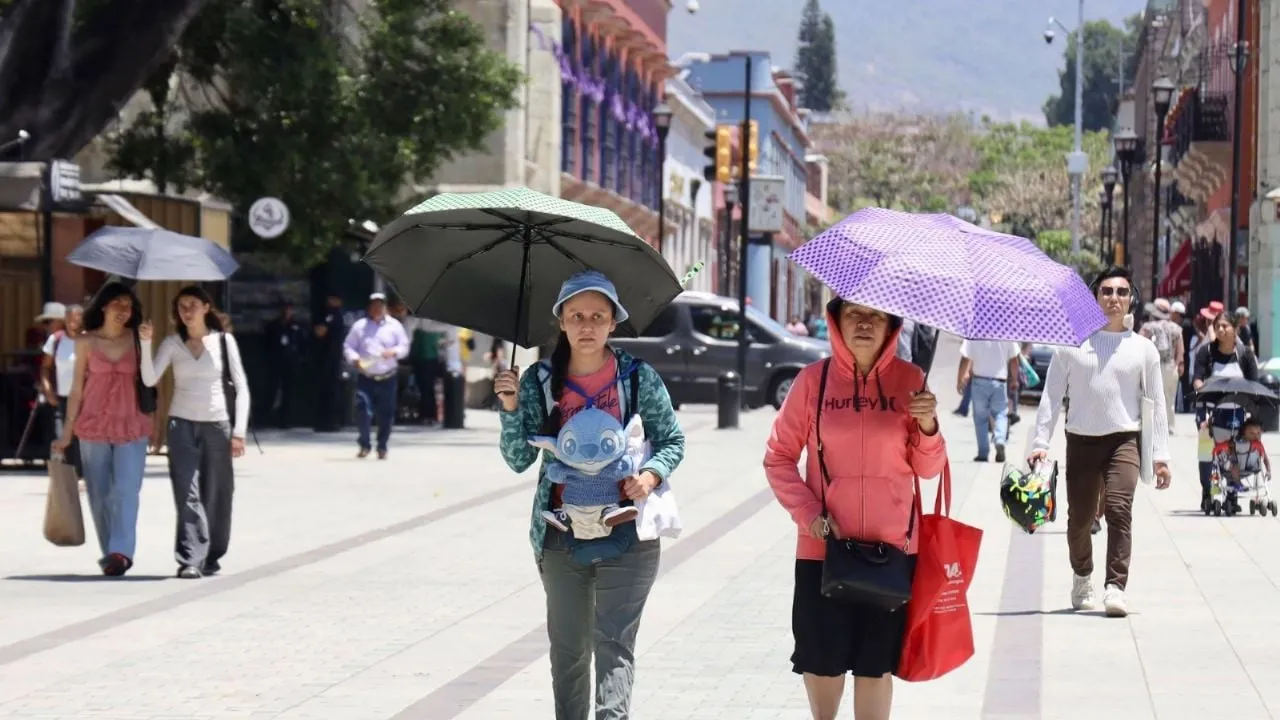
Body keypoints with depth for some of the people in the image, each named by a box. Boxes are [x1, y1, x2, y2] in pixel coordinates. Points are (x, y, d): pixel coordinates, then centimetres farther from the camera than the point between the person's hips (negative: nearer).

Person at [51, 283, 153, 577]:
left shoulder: (136, 339, 6)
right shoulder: (86, 342, 5)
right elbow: (77, 389, 7)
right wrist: (67, 431, 6)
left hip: (132, 426, -1)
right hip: (93, 427, 1)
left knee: (126, 490, -14)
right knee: (99, 494, 4)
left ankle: (120, 552, -22)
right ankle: (109, 553, 12)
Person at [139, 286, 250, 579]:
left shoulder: (224, 341, 4)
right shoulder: (172, 343, 5)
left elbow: (241, 387, 4)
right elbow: (149, 379, -7)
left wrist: (239, 431, -4)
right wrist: (146, 343, -19)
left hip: (217, 425, 0)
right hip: (182, 425, 0)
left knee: (215, 495, 3)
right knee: (187, 494, -9)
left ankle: (211, 557, 17)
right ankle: (190, 559, -14)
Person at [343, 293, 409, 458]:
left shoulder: (394, 325, 6)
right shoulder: (359, 326, 6)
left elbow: (404, 346, 6)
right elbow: (348, 346, 7)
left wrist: (394, 351, -15)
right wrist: (354, 358, -12)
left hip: (388, 378, 0)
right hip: (365, 378, 0)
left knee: (386, 414, 3)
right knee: (363, 411, -12)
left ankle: (382, 447, 18)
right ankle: (364, 444, 5)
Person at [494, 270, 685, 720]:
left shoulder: (639, 378, -3)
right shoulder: (539, 381, 1)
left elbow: (673, 441, 5)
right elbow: (519, 460, 0)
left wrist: (651, 475, -14)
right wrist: (511, 409, -16)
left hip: (626, 534, -2)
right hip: (560, 536, 3)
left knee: (613, 643, -10)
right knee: (567, 649, 12)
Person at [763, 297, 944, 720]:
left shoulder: (910, 381, 1)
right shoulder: (813, 380, -2)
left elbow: (928, 468, 5)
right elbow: (779, 457, 3)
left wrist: (928, 426, -14)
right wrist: (807, 511, -10)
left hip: (891, 548, 0)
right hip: (823, 545, 0)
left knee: (876, 666, 4)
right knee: (822, 661, 6)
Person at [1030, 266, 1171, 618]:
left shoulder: (1142, 348, 7)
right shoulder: (1072, 343, 6)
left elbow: (1156, 403, 9)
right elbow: (1052, 396, 7)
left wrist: (1160, 455, 3)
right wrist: (1041, 442, -1)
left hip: (1124, 440, -1)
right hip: (1081, 440, 1)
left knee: (1119, 509, -20)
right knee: (1079, 517, 7)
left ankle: (1116, 587, -23)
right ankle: (1082, 577, 33)